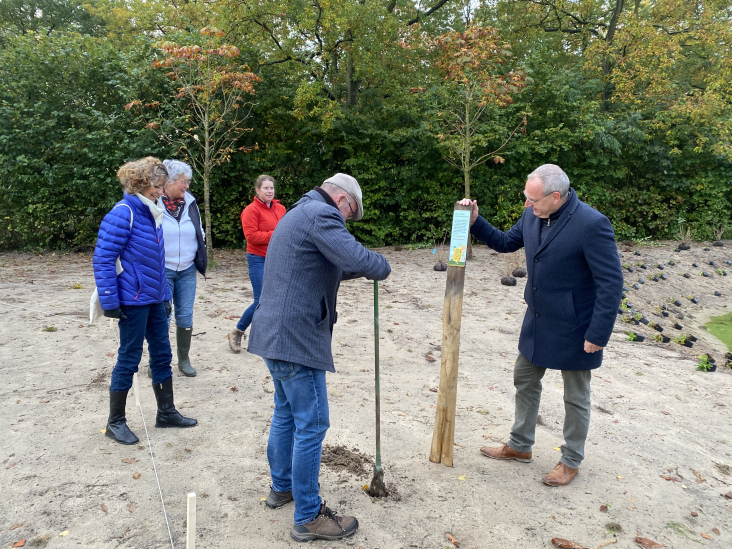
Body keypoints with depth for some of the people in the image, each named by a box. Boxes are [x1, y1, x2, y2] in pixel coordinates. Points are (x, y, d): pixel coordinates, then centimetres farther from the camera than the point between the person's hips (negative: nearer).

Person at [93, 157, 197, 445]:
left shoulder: (152, 213, 10)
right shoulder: (124, 212, -15)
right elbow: (103, 257, -17)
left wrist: (165, 295, 18)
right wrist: (109, 301, -18)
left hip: (154, 299, 8)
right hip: (133, 300, -8)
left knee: (162, 353, 13)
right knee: (129, 358, 2)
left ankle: (166, 412, 27)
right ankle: (115, 422, 18)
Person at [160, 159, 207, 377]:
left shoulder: (190, 203, 4)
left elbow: (199, 233, 16)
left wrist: (200, 260, 12)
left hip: (187, 271, 4)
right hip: (161, 270, -4)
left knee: (185, 316, 8)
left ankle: (184, 360, 22)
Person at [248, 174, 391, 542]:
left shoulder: (298, 213, 21)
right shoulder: (321, 214, -13)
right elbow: (357, 258, -26)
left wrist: (358, 270, 20)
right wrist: (383, 267, -5)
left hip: (274, 333, 11)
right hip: (297, 338, -11)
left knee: (286, 413, 23)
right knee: (311, 426, -1)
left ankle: (281, 487, 39)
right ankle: (308, 518, 11)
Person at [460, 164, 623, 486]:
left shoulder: (591, 224, -25)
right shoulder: (532, 215, -4)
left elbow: (611, 283, -22)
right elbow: (506, 243, 12)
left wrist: (598, 335, -21)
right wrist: (475, 221, -3)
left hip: (572, 329, -7)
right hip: (537, 322, 7)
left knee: (576, 397, 13)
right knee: (525, 381, 20)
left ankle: (571, 461, 34)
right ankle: (520, 446, 40)